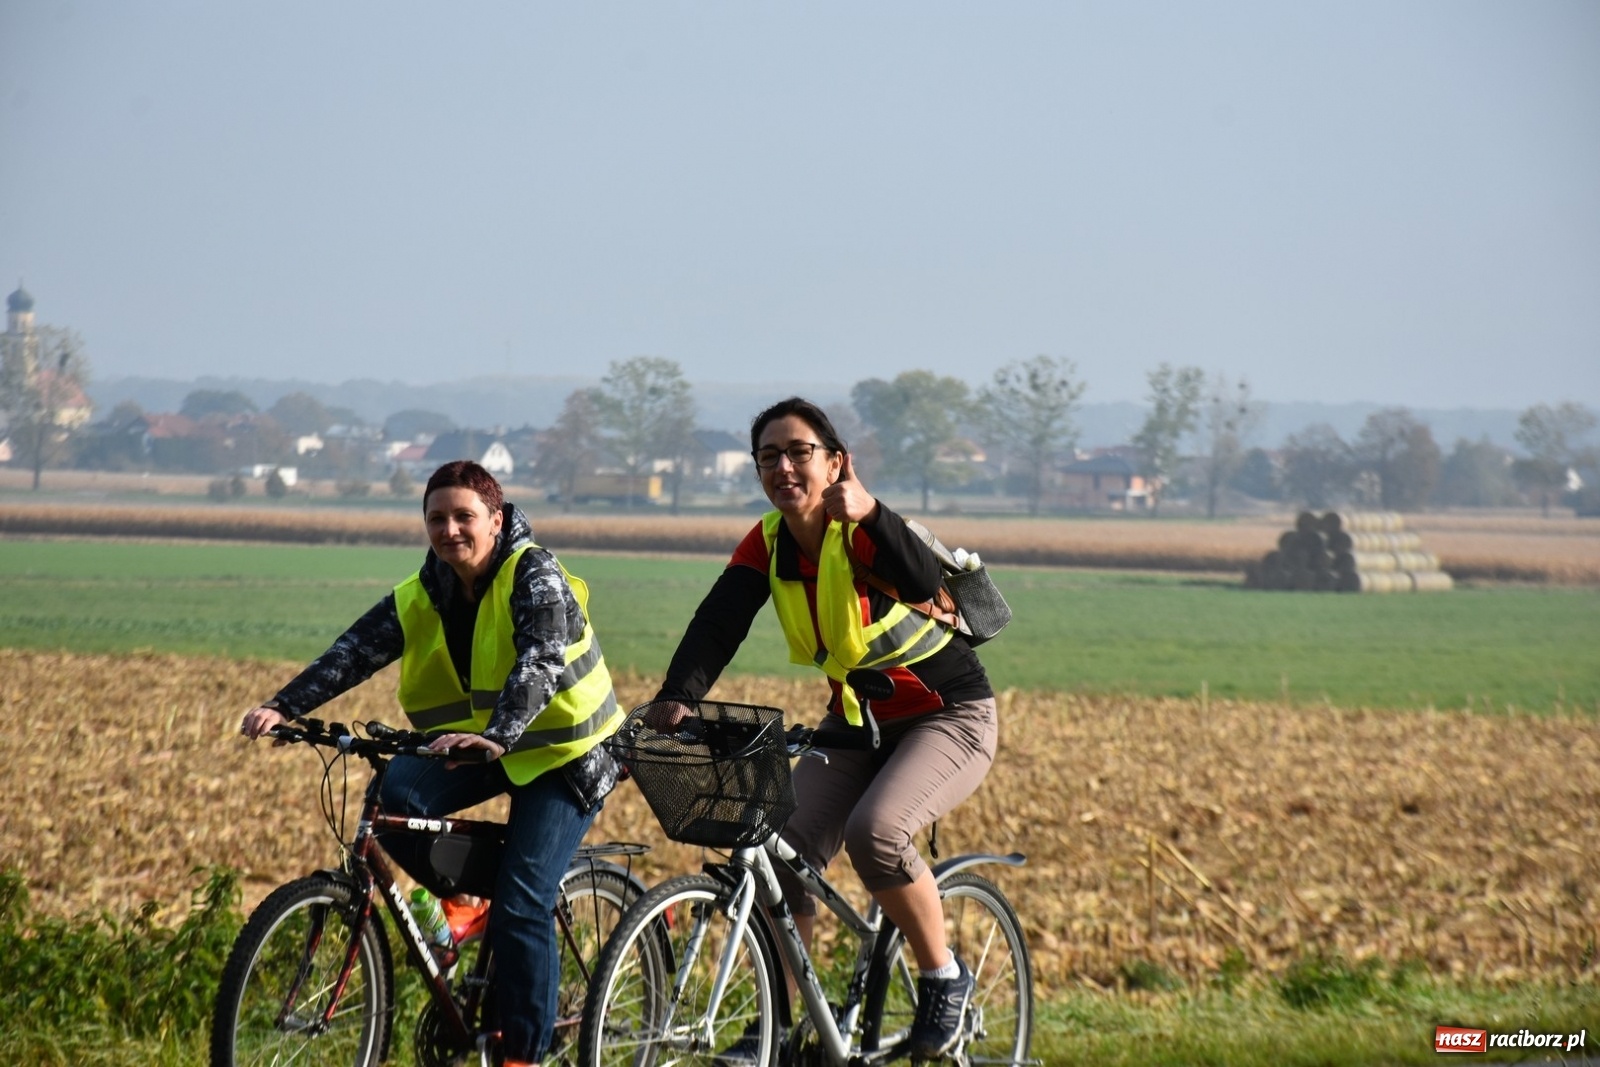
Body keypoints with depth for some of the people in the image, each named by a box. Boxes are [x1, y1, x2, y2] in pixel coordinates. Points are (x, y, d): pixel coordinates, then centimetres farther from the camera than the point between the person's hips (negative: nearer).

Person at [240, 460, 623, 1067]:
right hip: (475, 745, 6)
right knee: (395, 794, -23)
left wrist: (497, 737, -52)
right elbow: (355, 653, -14)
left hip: (560, 752, -6)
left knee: (520, 902, -17)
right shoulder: (421, 597, -3)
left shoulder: (536, 579, -20)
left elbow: (540, 666, -35)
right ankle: (459, 899, 3)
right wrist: (284, 708, -29)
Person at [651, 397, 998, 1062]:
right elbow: (717, 624, -17)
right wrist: (678, 698, -34)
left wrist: (869, 515, -58)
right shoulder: (768, 544, -5)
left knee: (874, 831, -29)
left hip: (948, 716, -6)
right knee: (786, 846, -11)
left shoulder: (863, 533, -23)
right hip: (856, 720, 6)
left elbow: (921, 583, -42)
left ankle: (944, 980, -7)